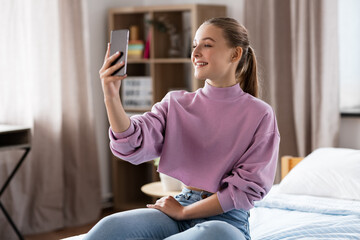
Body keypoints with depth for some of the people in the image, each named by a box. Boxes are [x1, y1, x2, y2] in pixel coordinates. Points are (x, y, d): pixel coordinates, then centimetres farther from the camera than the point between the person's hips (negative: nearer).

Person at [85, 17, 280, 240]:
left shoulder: (260, 115, -2)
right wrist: (112, 97, -23)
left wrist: (183, 212, -7)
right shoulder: (176, 103, 9)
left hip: (227, 217, -2)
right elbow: (134, 145, -8)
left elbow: (246, 187, -6)